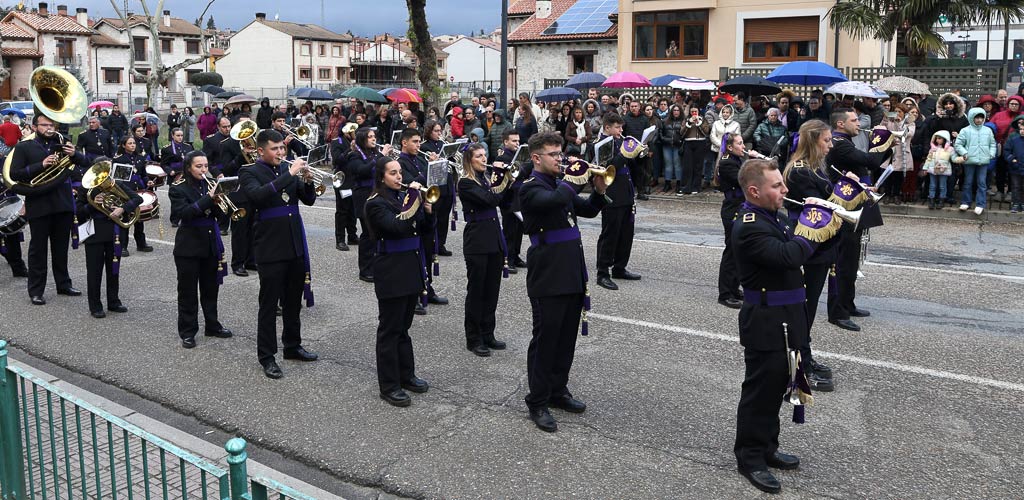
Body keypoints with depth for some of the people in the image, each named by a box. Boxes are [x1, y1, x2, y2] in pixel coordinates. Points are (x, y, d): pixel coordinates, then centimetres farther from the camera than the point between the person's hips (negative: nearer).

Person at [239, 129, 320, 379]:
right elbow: (258, 195, -26)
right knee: (269, 304, 1)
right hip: (270, 249, -6)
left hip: (296, 246, 6)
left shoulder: (288, 169, 11)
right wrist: (289, 174, -27)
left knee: (293, 301, 16)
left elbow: (308, 200, 10)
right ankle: (266, 356, 10)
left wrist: (308, 181, -10)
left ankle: (292, 346, 31)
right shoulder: (250, 173, -5)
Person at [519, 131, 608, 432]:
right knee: (545, 339, 0)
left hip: (571, 274, 8)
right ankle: (537, 403, 10)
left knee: (567, 338, 15)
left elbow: (589, 211, 20)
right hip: (547, 277, -8)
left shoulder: (561, 185, 16)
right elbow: (556, 200, -31)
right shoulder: (531, 188, -11)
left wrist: (599, 191, 1)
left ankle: (557, 391, 29)